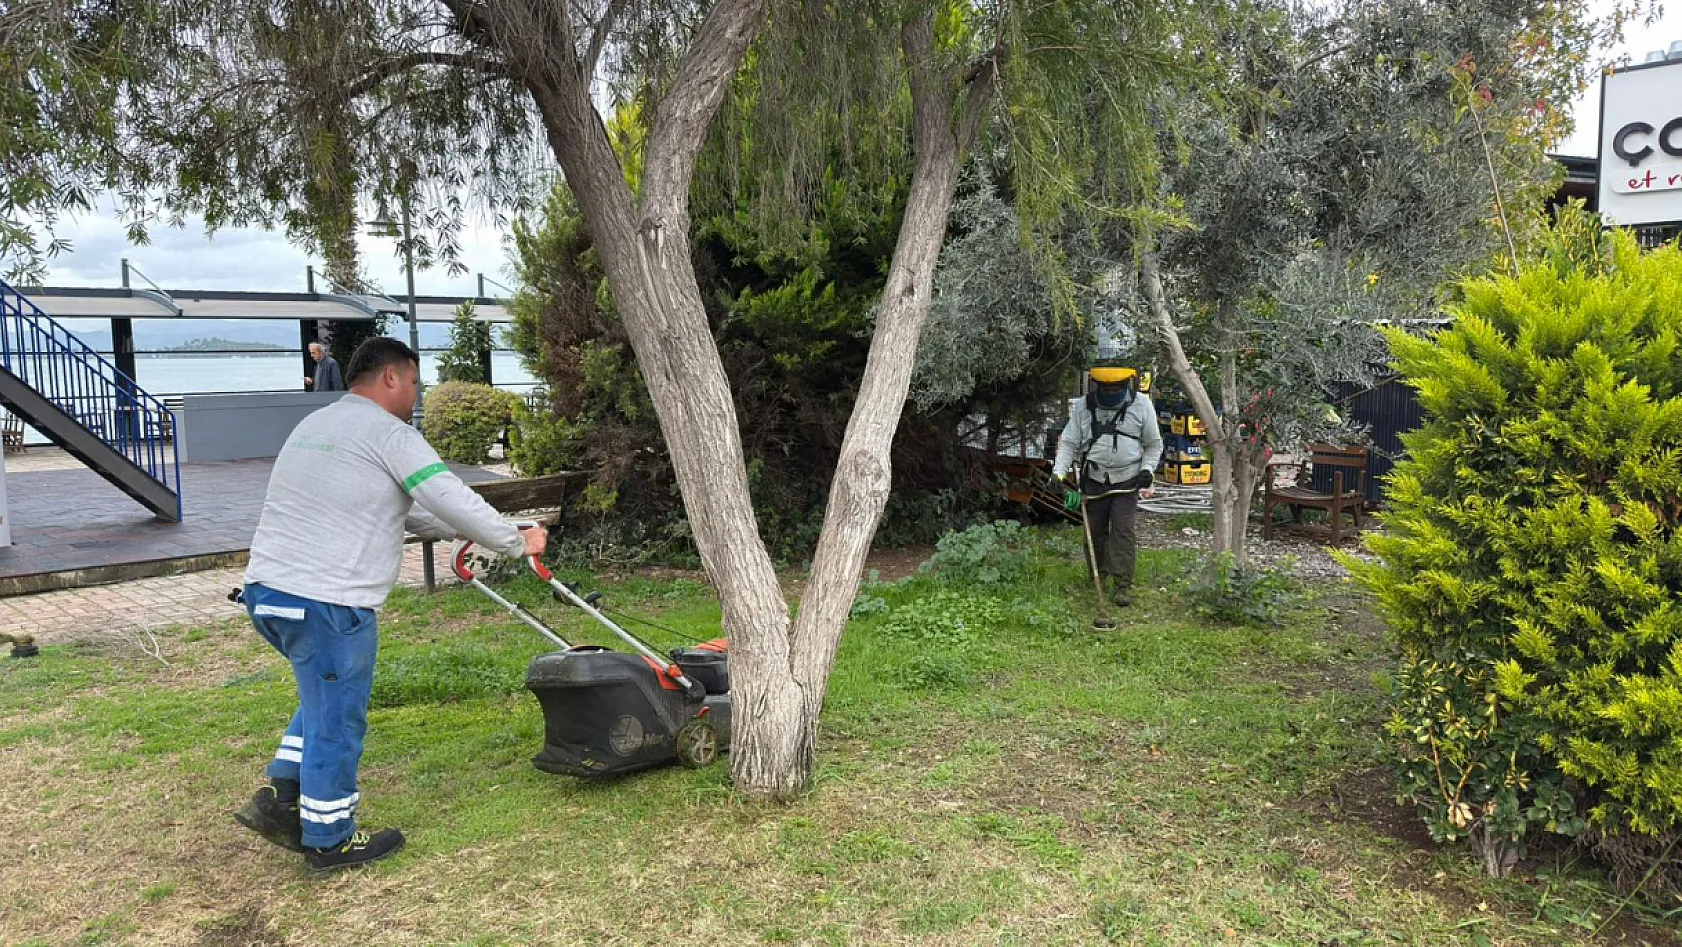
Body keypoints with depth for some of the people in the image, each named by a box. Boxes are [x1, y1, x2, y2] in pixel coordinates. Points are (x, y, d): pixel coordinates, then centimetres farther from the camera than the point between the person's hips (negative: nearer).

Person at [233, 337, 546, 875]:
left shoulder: (316, 424, 20)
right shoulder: (388, 432, -9)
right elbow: (450, 498, -15)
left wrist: (451, 530, 23)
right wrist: (518, 543, -3)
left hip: (267, 590, 9)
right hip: (327, 605, -9)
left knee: (326, 697, 27)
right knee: (338, 720, 6)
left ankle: (280, 800, 24)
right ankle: (329, 841, 19)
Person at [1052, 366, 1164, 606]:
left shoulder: (1141, 405, 0)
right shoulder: (1082, 407, -1)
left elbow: (1153, 444, 10)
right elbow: (1068, 443, 1)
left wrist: (1147, 469, -5)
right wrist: (1059, 471, -14)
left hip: (1127, 481, -1)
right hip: (1093, 480, 1)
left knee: (1124, 531, -8)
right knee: (1095, 531, 9)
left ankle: (1123, 584, -3)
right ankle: (1098, 576, 30)